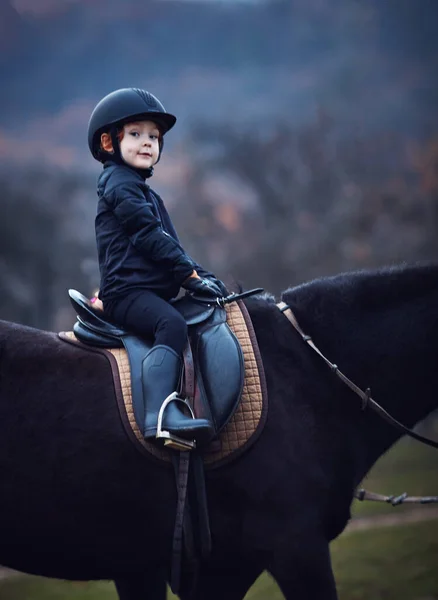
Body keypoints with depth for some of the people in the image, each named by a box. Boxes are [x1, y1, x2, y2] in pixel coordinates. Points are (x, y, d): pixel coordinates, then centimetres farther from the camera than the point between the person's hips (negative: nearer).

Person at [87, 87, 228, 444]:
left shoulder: (144, 191, 29)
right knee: (172, 325, -35)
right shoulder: (119, 183, -4)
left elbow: (169, 243, 27)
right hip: (127, 290, -11)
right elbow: (149, 237, -13)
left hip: (153, 290, 11)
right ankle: (160, 414, -51)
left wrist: (202, 274, 13)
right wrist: (191, 275, -14)